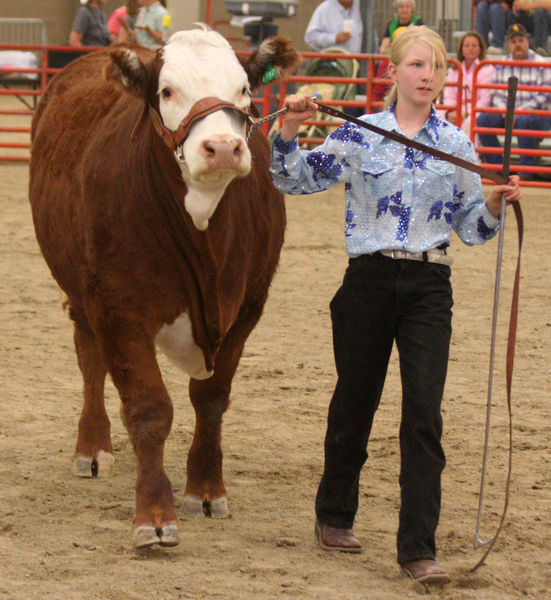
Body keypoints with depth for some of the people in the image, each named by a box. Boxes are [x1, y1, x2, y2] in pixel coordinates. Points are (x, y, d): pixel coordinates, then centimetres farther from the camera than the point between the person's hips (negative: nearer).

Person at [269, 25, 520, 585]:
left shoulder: (457, 146, 6)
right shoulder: (359, 136, 1)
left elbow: (471, 227, 12)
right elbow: (295, 179, 1)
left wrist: (496, 203, -7)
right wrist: (288, 131, -14)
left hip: (429, 289, 1)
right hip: (369, 281, -1)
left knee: (424, 413, -9)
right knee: (354, 402, 10)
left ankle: (418, 548, -7)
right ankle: (334, 516, 32)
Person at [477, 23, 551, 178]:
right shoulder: (501, 66, 11)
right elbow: (496, 95, 7)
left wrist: (520, 111, -19)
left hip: (538, 115, -5)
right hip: (507, 113, 5)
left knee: (524, 120, -38)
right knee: (483, 119, -20)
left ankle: (526, 171, -29)